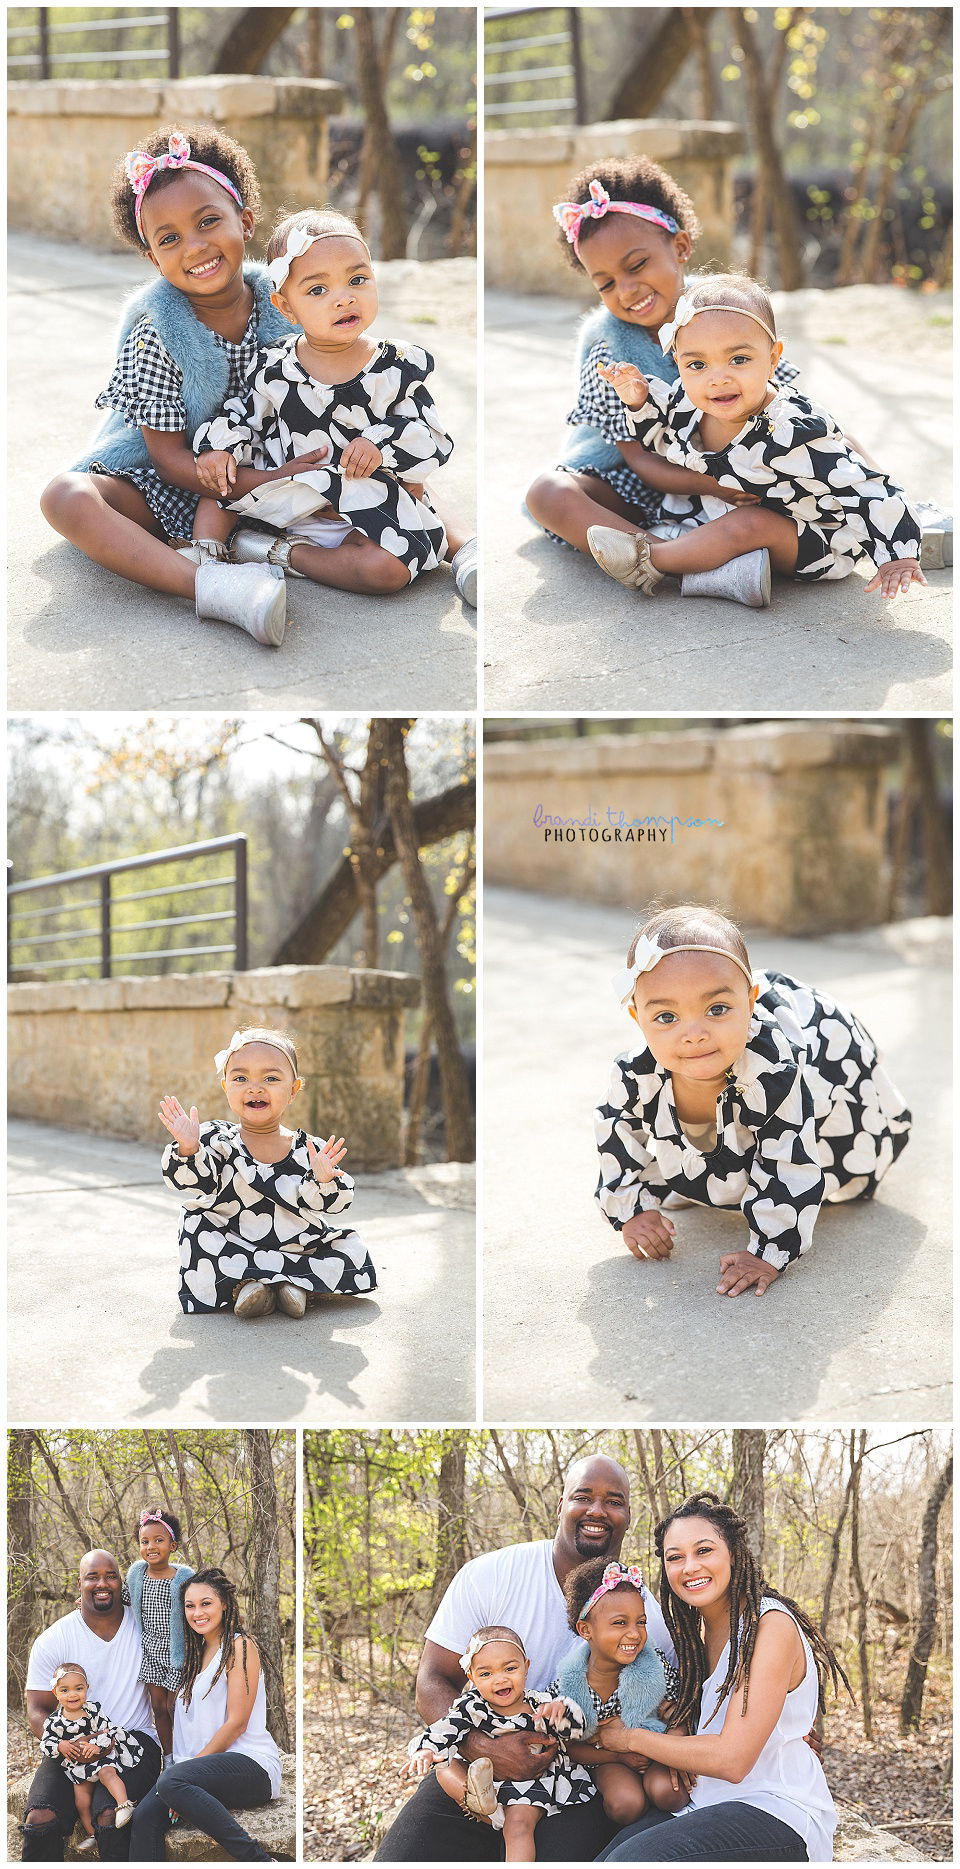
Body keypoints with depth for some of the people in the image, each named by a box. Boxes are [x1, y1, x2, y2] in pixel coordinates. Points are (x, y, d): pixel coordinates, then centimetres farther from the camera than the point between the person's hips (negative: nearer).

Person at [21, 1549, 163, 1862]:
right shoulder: (52, 1640, 1)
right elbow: (37, 1712, 1)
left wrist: (172, 1757, -8)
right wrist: (63, 1744, -20)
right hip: (72, 1746, 1)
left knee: (110, 1817, -31)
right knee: (39, 1820, -26)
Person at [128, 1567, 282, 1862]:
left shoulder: (240, 1646, -2)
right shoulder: (196, 1654, 24)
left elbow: (236, 1723, -9)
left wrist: (193, 1763, -12)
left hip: (250, 1764, -6)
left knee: (171, 1781, -33)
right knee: (145, 1816, -21)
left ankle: (259, 1861, -29)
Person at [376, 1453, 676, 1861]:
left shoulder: (649, 1617, 1)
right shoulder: (488, 1577, -3)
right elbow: (432, 1682, -3)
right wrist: (482, 1747, -22)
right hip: (474, 1770, 0)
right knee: (401, 1857, -24)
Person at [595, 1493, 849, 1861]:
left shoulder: (771, 1625, -14)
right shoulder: (695, 1630, 13)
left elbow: (731, 1759, -20)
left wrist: (628, 1738, -8)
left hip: (776, 1814, -7)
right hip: (704, 1803, 7)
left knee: (634, 1859, -31)